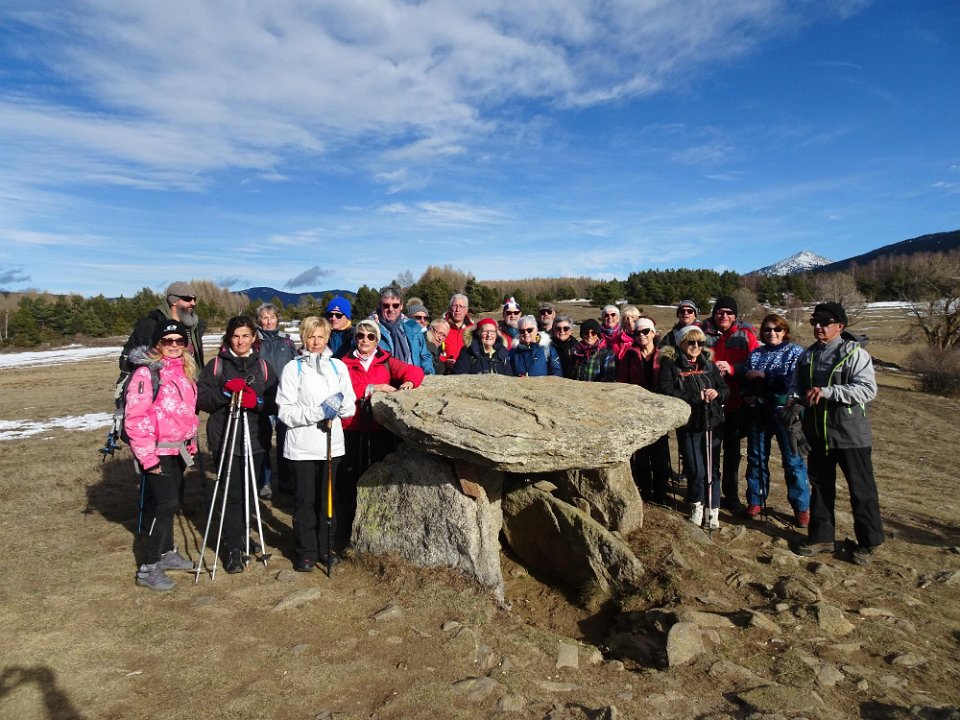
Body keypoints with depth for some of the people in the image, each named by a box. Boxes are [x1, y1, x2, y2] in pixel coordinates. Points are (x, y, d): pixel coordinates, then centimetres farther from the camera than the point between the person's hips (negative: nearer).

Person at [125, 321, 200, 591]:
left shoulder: (186, 370, 9)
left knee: (167, 502, 18)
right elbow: (135, 417, -19)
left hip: (178, 448, 8)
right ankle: (148, 568, 3)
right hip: (158, 451, -7)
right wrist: (147, 456, -20)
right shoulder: (146, 372, -15)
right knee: (164, 503, -7)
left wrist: (191, 442, 18)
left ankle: (167, 552, 32)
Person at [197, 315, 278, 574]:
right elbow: (200, 399, -2)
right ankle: (233, 549, 4)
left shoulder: (262, 366, 10)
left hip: (256, 438, 2)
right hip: (226, 438, -2)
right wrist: (225, 391, -17)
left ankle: (242, 537, 29)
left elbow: (276, 402, 5)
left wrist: (258, 401, -14)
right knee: (233, 493, -5)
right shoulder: (216, 365, 5)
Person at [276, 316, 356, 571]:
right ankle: (306, 552, 19)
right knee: (305, 500, 5)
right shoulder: (293, 368, -1)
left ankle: (325, 547, 26)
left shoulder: (338, 366, 8)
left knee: (327, 498, 11)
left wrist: (339, 404, -14)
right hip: (302, 446, -2)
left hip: (332, 443, 3)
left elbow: (350, 406, 7)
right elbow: (285, 411, -8)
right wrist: (318, 412, -19)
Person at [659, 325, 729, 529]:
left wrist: (717, 393, -9)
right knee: (696, 470, -1)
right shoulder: (670, 365, -1)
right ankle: (696, 505, 24)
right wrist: (697, 397, -16)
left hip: (712, 423, 3)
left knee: (711, 469, 4)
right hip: (688, 424, -3)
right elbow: (667, 392, -12)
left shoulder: (709, 365, 12)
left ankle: (713, 511, 18)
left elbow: (726, 390, 14)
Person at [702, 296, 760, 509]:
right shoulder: (702, 333, 1)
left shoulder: (745, 335, 0)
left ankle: (731, 493, 26)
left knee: (732, 448, 12)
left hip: (736, 403, 0)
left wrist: (732, 369, -20)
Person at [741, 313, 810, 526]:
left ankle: (802, 507, 13)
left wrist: (764, 375, -16)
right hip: (757, 413, 5)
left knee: (793, 460, 1)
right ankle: (755, 500, 26)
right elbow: (744, 381, 13)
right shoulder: (755, 354, 13)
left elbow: (794, 381, -16)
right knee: (756, 458, 12)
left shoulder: (795, 352, -1)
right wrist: (747, 395, -7)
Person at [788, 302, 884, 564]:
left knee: (861, 489, 6)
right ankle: (821, 536, 28)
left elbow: (868, 389, -22)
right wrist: (794, 401, -6)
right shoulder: (807, 355, 8)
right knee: (820, 486, 15)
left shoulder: (854, 353, -12)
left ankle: (868, 542, 23)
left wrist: (827, 391, -29)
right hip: (817, 433, 6)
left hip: (851, 434, -6)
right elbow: (797, 386, 15)